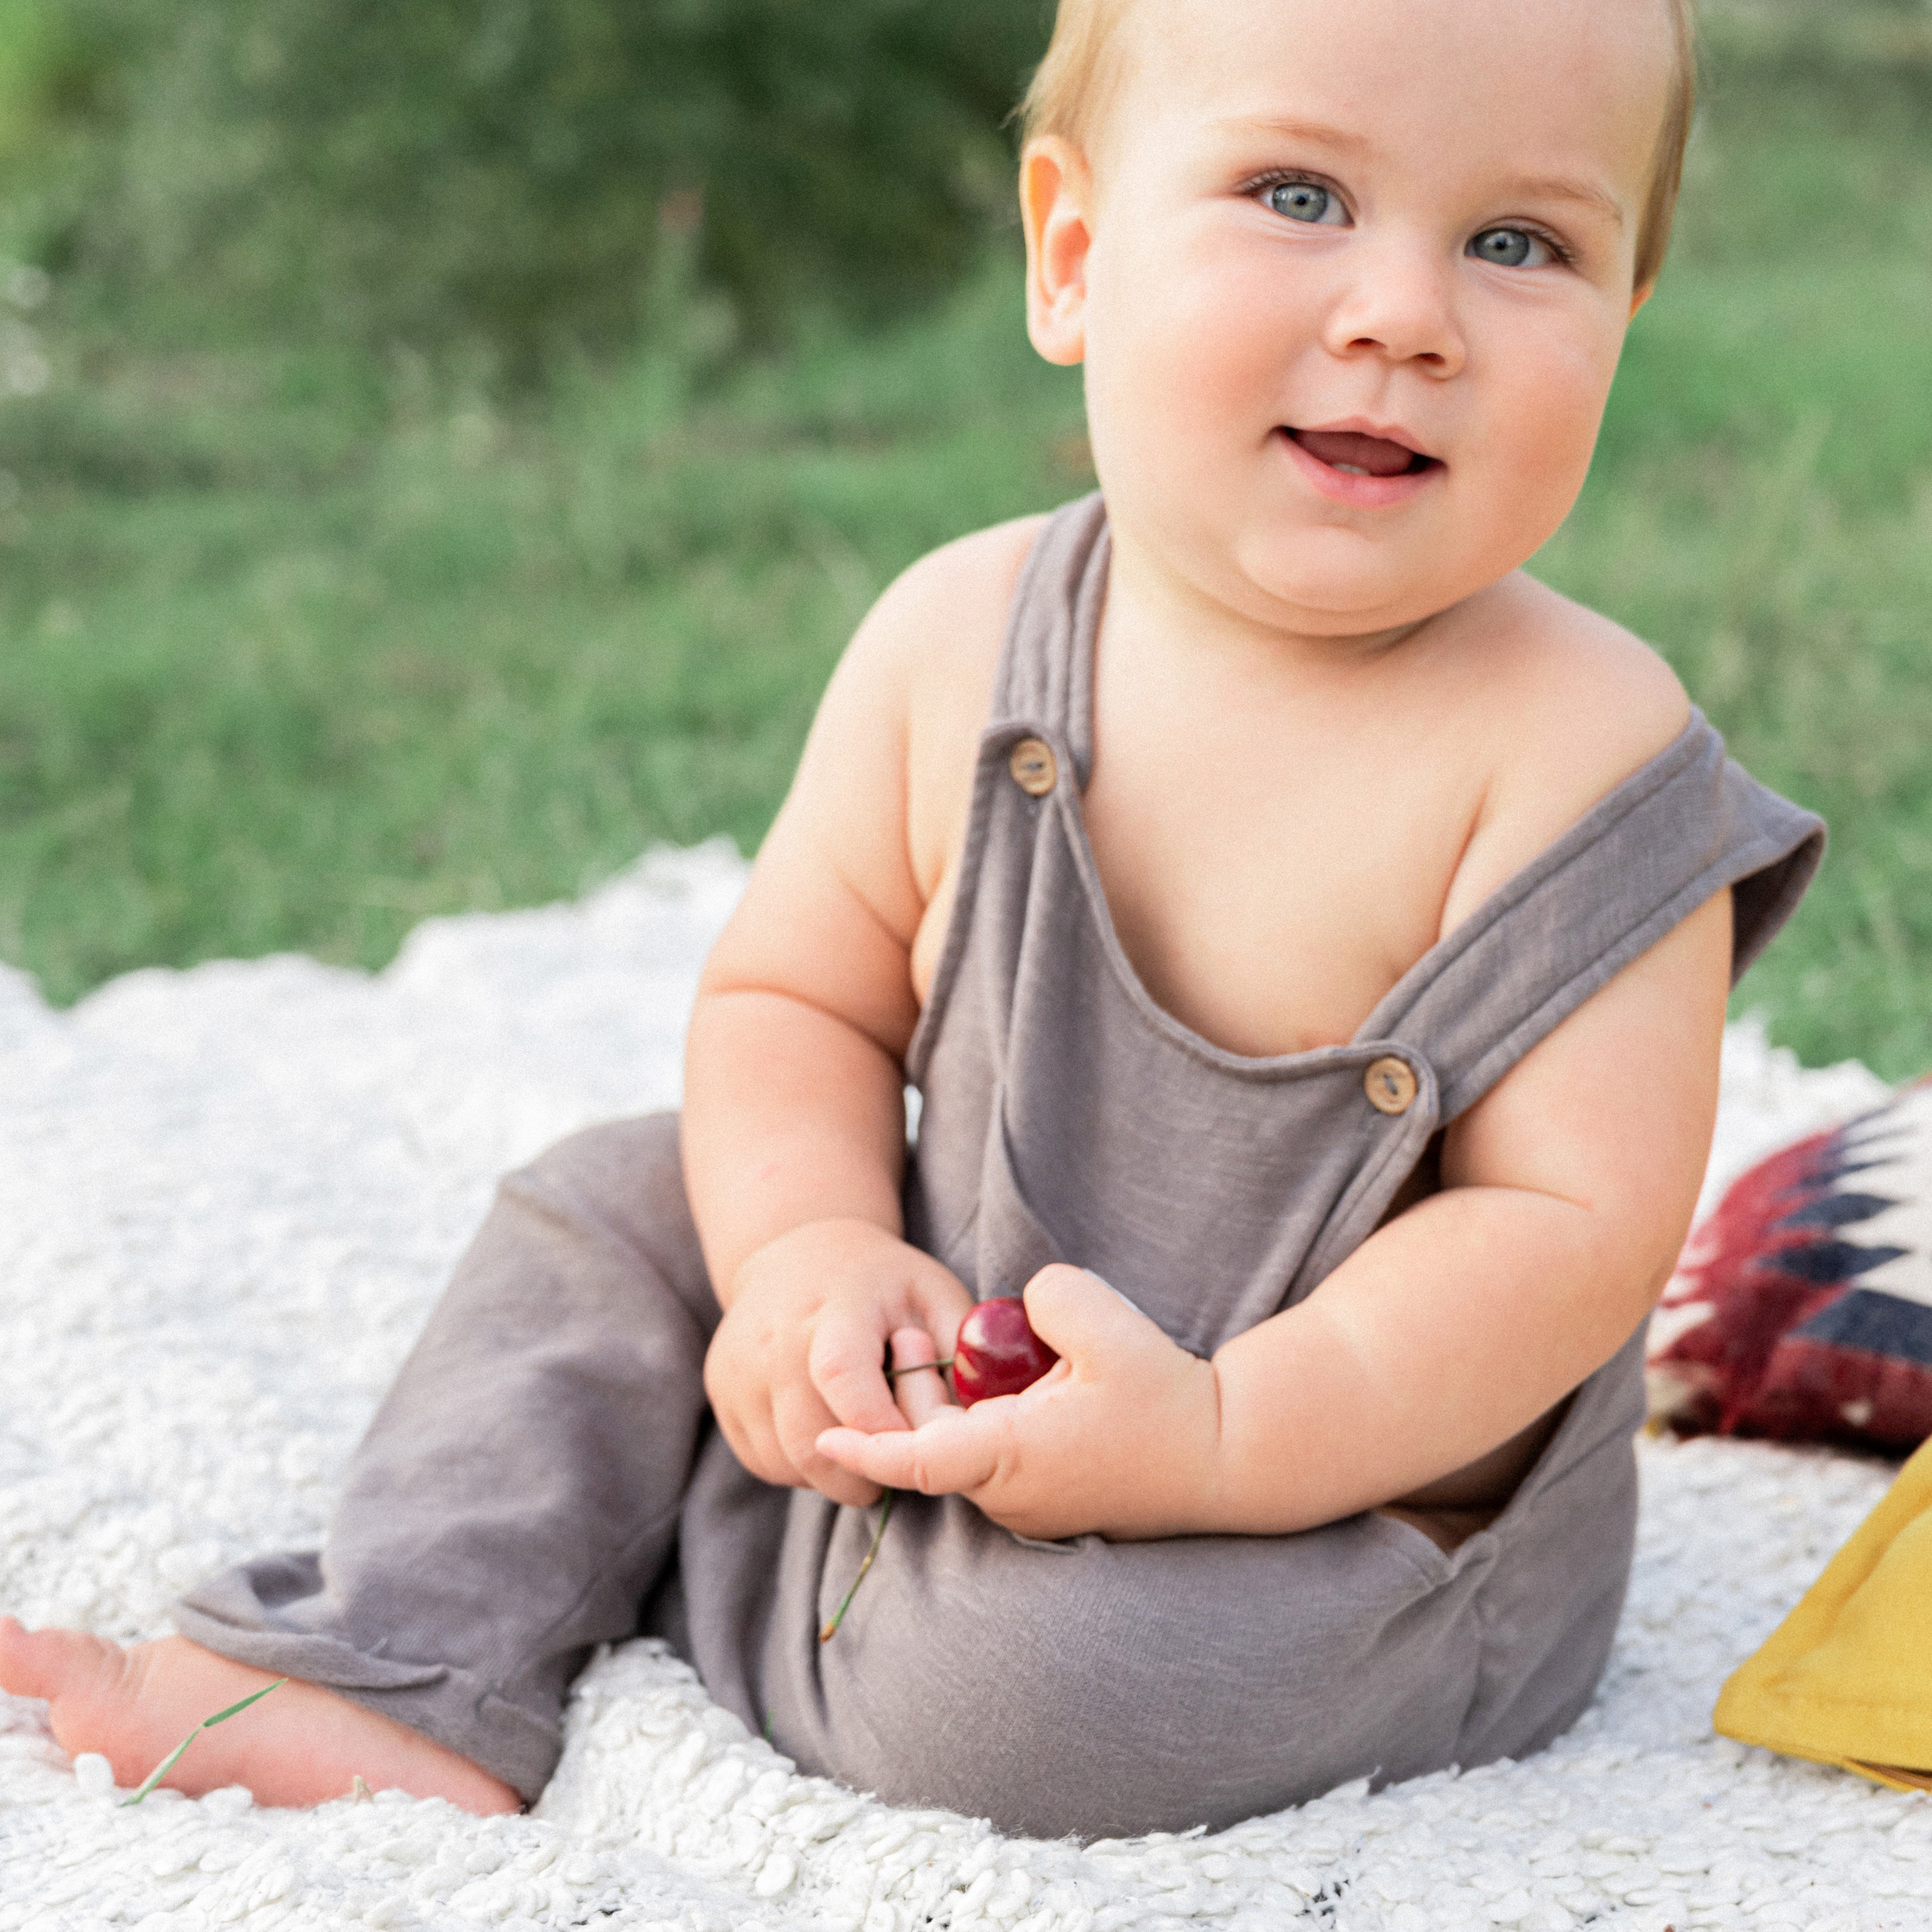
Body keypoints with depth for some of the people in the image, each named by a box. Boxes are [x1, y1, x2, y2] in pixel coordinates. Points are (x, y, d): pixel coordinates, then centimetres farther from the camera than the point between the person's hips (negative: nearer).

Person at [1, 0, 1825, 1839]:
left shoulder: (1578, 755, -23)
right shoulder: (956, 644, -9)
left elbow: (1577, 1216, -22)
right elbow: (793, 993, 2)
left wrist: (1219, 1443, -31)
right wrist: (813, 1249, -19)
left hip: (1369, 1476, -5)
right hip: (955, 1370, 5)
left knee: (1048, 1681, -29)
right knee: (609, 1209, 5)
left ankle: (675, 1549, 1)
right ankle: (402, 1676, 4)